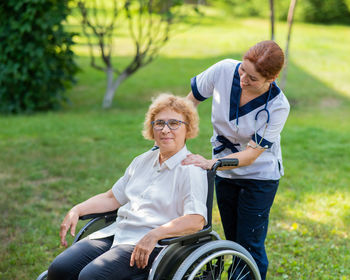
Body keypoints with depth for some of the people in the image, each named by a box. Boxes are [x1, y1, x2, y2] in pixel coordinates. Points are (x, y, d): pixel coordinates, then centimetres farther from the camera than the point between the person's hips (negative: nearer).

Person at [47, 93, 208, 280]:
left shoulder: (191, 169, -5)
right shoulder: (142, 161, 19)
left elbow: (196, 221, -18)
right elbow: (112, 198, 24)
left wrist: (154, 234, -29)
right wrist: (77, 210, 9)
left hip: (153, 245, -7)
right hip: (117, 232, 7)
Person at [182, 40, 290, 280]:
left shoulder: (277, 107, -26)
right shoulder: (224, 71, -20)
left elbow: (251, 154, -27)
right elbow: (189, 102, -5)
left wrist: (210, 163, -41)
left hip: (260, 176, -4)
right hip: (224, 173, 4)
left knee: (250, 245, -3)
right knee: (233, 242, 15)